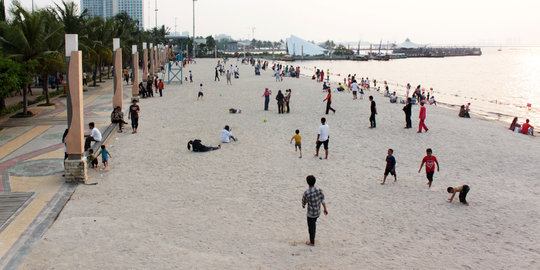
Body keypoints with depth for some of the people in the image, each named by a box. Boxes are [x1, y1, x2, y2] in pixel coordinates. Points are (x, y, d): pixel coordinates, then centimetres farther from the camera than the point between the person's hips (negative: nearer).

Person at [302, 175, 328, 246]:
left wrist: (303, 205, 17)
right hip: (318, 212, 5)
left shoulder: (306, 193, -24)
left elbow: (304, 201, -6)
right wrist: (325, 209, 9)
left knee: (311, 227, 13)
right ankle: (313, 238, 45)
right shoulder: (319, 190, -13)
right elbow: (323, 200, -5)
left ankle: (312, 242, 28)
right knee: (313, 224, 29)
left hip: (311, 214, -5)